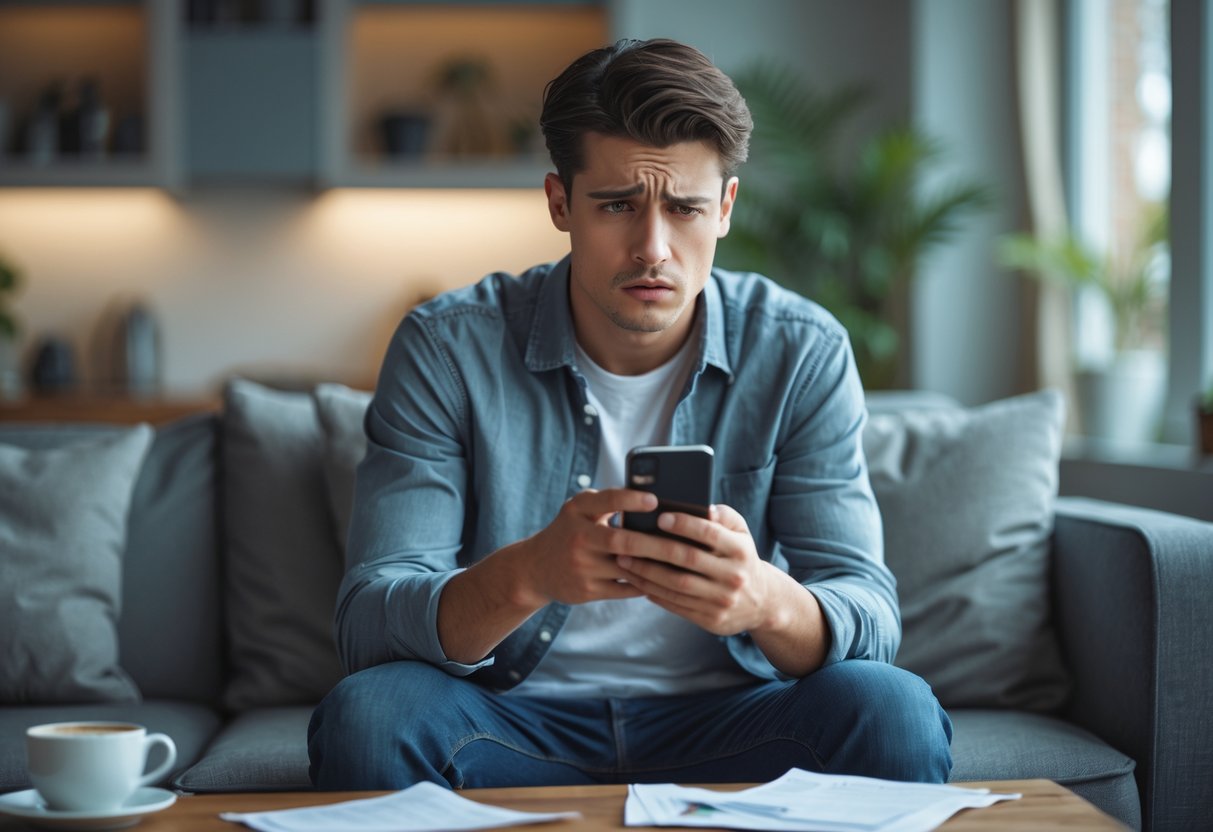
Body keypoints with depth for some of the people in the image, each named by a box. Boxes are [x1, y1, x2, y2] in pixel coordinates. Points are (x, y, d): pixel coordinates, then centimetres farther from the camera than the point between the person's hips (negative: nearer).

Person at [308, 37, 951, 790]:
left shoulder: (802, 354, -4)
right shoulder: (446, 349, -8)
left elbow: (871, 621, -9)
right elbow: (367, 623, -15)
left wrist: (766, 600, -35)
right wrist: (527, 575, -38)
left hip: (727, 726, 1)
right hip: (513, 725, 0)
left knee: (894, 714, -28)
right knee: (366, 714, -31)